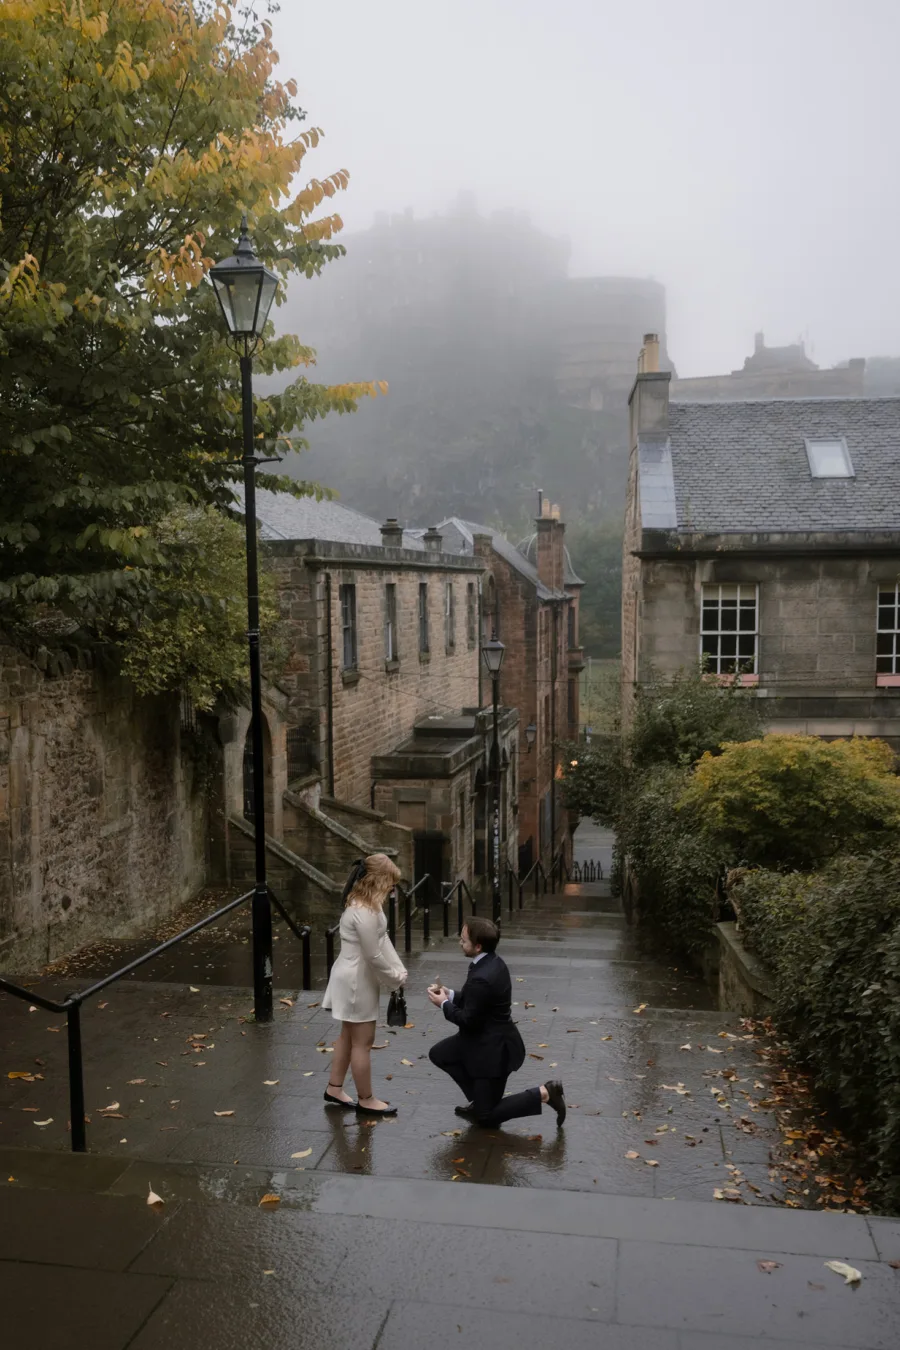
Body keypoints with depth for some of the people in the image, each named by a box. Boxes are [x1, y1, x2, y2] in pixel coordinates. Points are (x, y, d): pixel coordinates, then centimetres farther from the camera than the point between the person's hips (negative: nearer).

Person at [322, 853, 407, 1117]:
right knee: (362, 1041, 4)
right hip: (356, 982, -10)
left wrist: (398, 970, 3)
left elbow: (382, 941, 9)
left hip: (356, 979, 10)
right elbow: (374, 955, -23)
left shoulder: (364, 903, 6)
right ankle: (366, 1100, 17)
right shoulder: (365, 912, -28)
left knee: (348, 1036, 20)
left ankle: (334, 1090, 32)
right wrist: (395, 979, -9)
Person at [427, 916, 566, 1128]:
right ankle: (479, 1099, 19)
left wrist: (444, 1004, -7)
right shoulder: (493, 962, -2)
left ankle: (543, 1094, 0)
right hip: (483, 1039, 9)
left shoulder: (482, 978, -31)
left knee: (486, 1117, 4)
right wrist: (451, 995, 1)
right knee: (439, 1054, 14)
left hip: (493, 1049, -9)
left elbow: (468, 1019, -21)